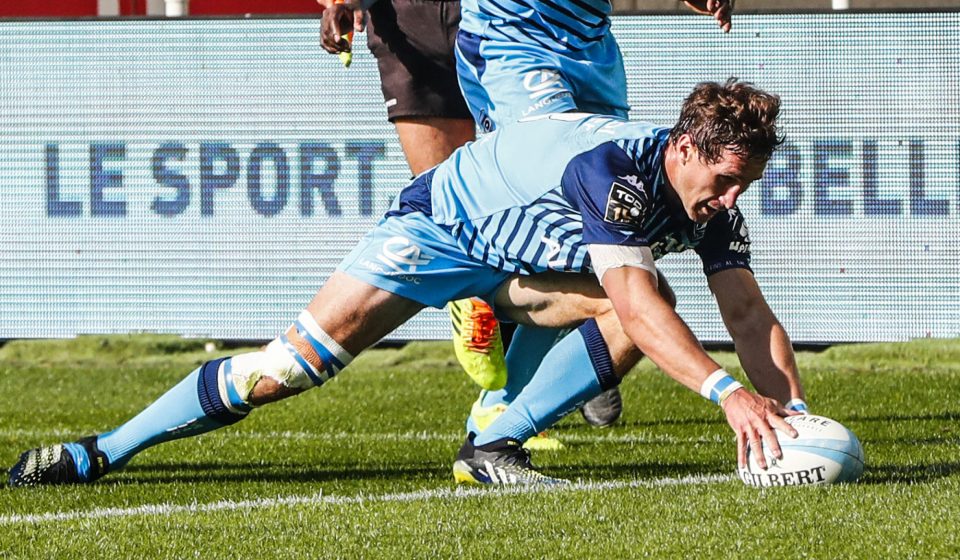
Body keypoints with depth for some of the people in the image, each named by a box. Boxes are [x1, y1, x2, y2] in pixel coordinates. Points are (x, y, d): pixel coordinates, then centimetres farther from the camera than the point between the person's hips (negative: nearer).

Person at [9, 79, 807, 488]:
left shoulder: (711, 199, -13)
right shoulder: (618, 169, -37)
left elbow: (748, 312, -14)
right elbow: (632, 296, -47)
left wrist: (795, 411, -29)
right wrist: (726, 390, -55)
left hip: (526, 260, 7)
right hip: (442, 221, -7)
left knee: (637, 319, -20)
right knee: (294, 362, -15)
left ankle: (497, 446, -14)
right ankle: (99, 453, -4)